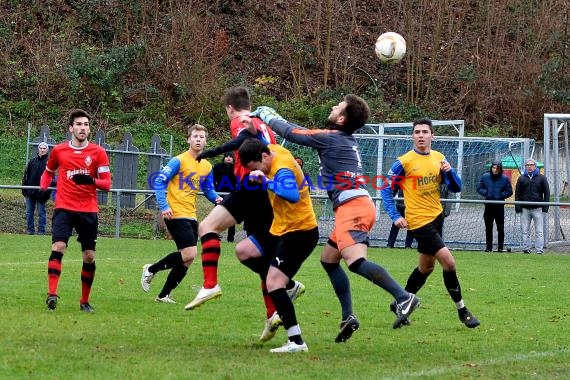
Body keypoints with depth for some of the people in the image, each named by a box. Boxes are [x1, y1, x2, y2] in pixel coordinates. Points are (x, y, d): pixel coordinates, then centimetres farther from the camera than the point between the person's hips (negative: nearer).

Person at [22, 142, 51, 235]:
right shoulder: (32, 161, 10)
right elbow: (25, 176, 13)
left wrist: (46, 189, -13)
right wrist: (24, 189, 8)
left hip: (41, 193, -4)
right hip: (30, 192, 4)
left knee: (41, 212, 2)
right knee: (29, 212, 6)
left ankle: (41, 230, 6)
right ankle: (30, 229, 13)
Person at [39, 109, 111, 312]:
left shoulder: (98, 152, 1)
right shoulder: (59, 150, 6)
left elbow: (107, 184, -3)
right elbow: (48, 172, 24)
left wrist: (90, 180, -22)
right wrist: (43, 188, 4)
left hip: (88, 210, 1)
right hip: (64, 208, -1)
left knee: (89, 257, 3)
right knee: (58, 247, -21)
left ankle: (85, 301, 16)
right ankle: (52, 294, -26)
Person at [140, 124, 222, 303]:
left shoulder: (207, 166, 11)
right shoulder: (179, 161, -9)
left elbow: (208, 189, 22)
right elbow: (159, 181, -10)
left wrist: (216, 198, -1)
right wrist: (164, 206, -20)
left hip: (191, 215, 8)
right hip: (176, 214, -8)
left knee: (186, 259, 6)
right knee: (189, 254, -17)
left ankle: (164, 295, 16)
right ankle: (151, 270, 2)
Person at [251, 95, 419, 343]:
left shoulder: (330, 137, -4)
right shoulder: (346, 140, 23)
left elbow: (291, 132, 4)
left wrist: (265, 116, 20)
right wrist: (273, 117, 40)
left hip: (352, 206, -10)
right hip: (357, 205, 10)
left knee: (355, 260, -25)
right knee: (328, 259, 19)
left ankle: (403, 297, -38)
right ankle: (348, 318, 15)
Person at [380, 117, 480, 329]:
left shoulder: (439, 158, 5)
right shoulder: (404, 162, -10)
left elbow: (456, 188, 5)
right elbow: (386, 189, -4)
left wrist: (449, 171, -15)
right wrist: (395, 216, -13)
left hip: (437, 216, 7)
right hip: (419, 221, -7)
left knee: (426, 267, 17)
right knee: (449, 262, -14)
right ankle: (462, 310, -3)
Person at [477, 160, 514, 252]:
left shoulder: (505, 179, -2)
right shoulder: (485, 177, 3)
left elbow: (509, 192, 2)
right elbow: (479, 188, 8)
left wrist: (501, 195, -13)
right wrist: (486, 193, -10)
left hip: (499, 206, -2)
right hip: (488, 205, 2)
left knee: (500, 228, -1)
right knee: (488, 228, 7)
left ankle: (500, 247, 6)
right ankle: (488, 247, 13)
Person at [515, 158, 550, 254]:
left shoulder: (542, 178, 6)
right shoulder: (521, 179, 11)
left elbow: (547, 193, 7)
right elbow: (517, 194, 11)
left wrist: (545, 207, -2)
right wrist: (518, 207, 0)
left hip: (537, 209, -2)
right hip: (525, 209, 2)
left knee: (539, 231, -3)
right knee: (525, 231, 2)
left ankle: (539, 249, -1)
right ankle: (526, 248, 6)